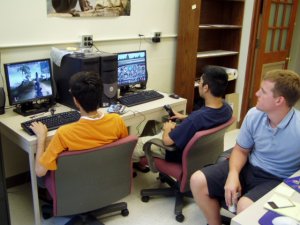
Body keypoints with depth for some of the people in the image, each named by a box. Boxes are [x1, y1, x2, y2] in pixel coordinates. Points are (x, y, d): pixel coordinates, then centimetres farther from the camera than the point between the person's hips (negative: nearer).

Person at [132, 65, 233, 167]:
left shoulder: (197, 118, -42)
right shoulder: (227, 108, -18)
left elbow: (167, 140, -26)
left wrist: (167, 128, -4)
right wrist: (185, 117, 9)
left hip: (182, 153, -7)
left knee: (137, 143, 10)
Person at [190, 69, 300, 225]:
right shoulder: (254, 115, -7)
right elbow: (241, 150, 5)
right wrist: (233, 174, -14)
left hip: (279, 181, -5)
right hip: (249, 167, 5)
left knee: (245, 206, -35)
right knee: (198, 180, -8)